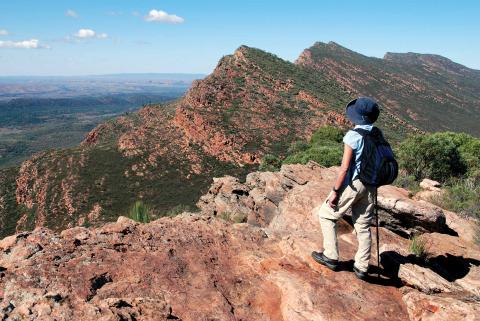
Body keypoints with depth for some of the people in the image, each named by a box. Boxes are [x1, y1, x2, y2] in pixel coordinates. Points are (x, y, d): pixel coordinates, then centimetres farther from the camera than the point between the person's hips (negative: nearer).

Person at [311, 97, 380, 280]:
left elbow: (345, 167, -19)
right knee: (364, 226, 14)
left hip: (352, 184, -6)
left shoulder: (352, 136, -18)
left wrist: (335, 191, -13)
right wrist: (373, 185, 19)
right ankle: (362, 267, 22)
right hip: (370, 186, 7)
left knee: (326, 214, 12)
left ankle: (331, 257, 16)